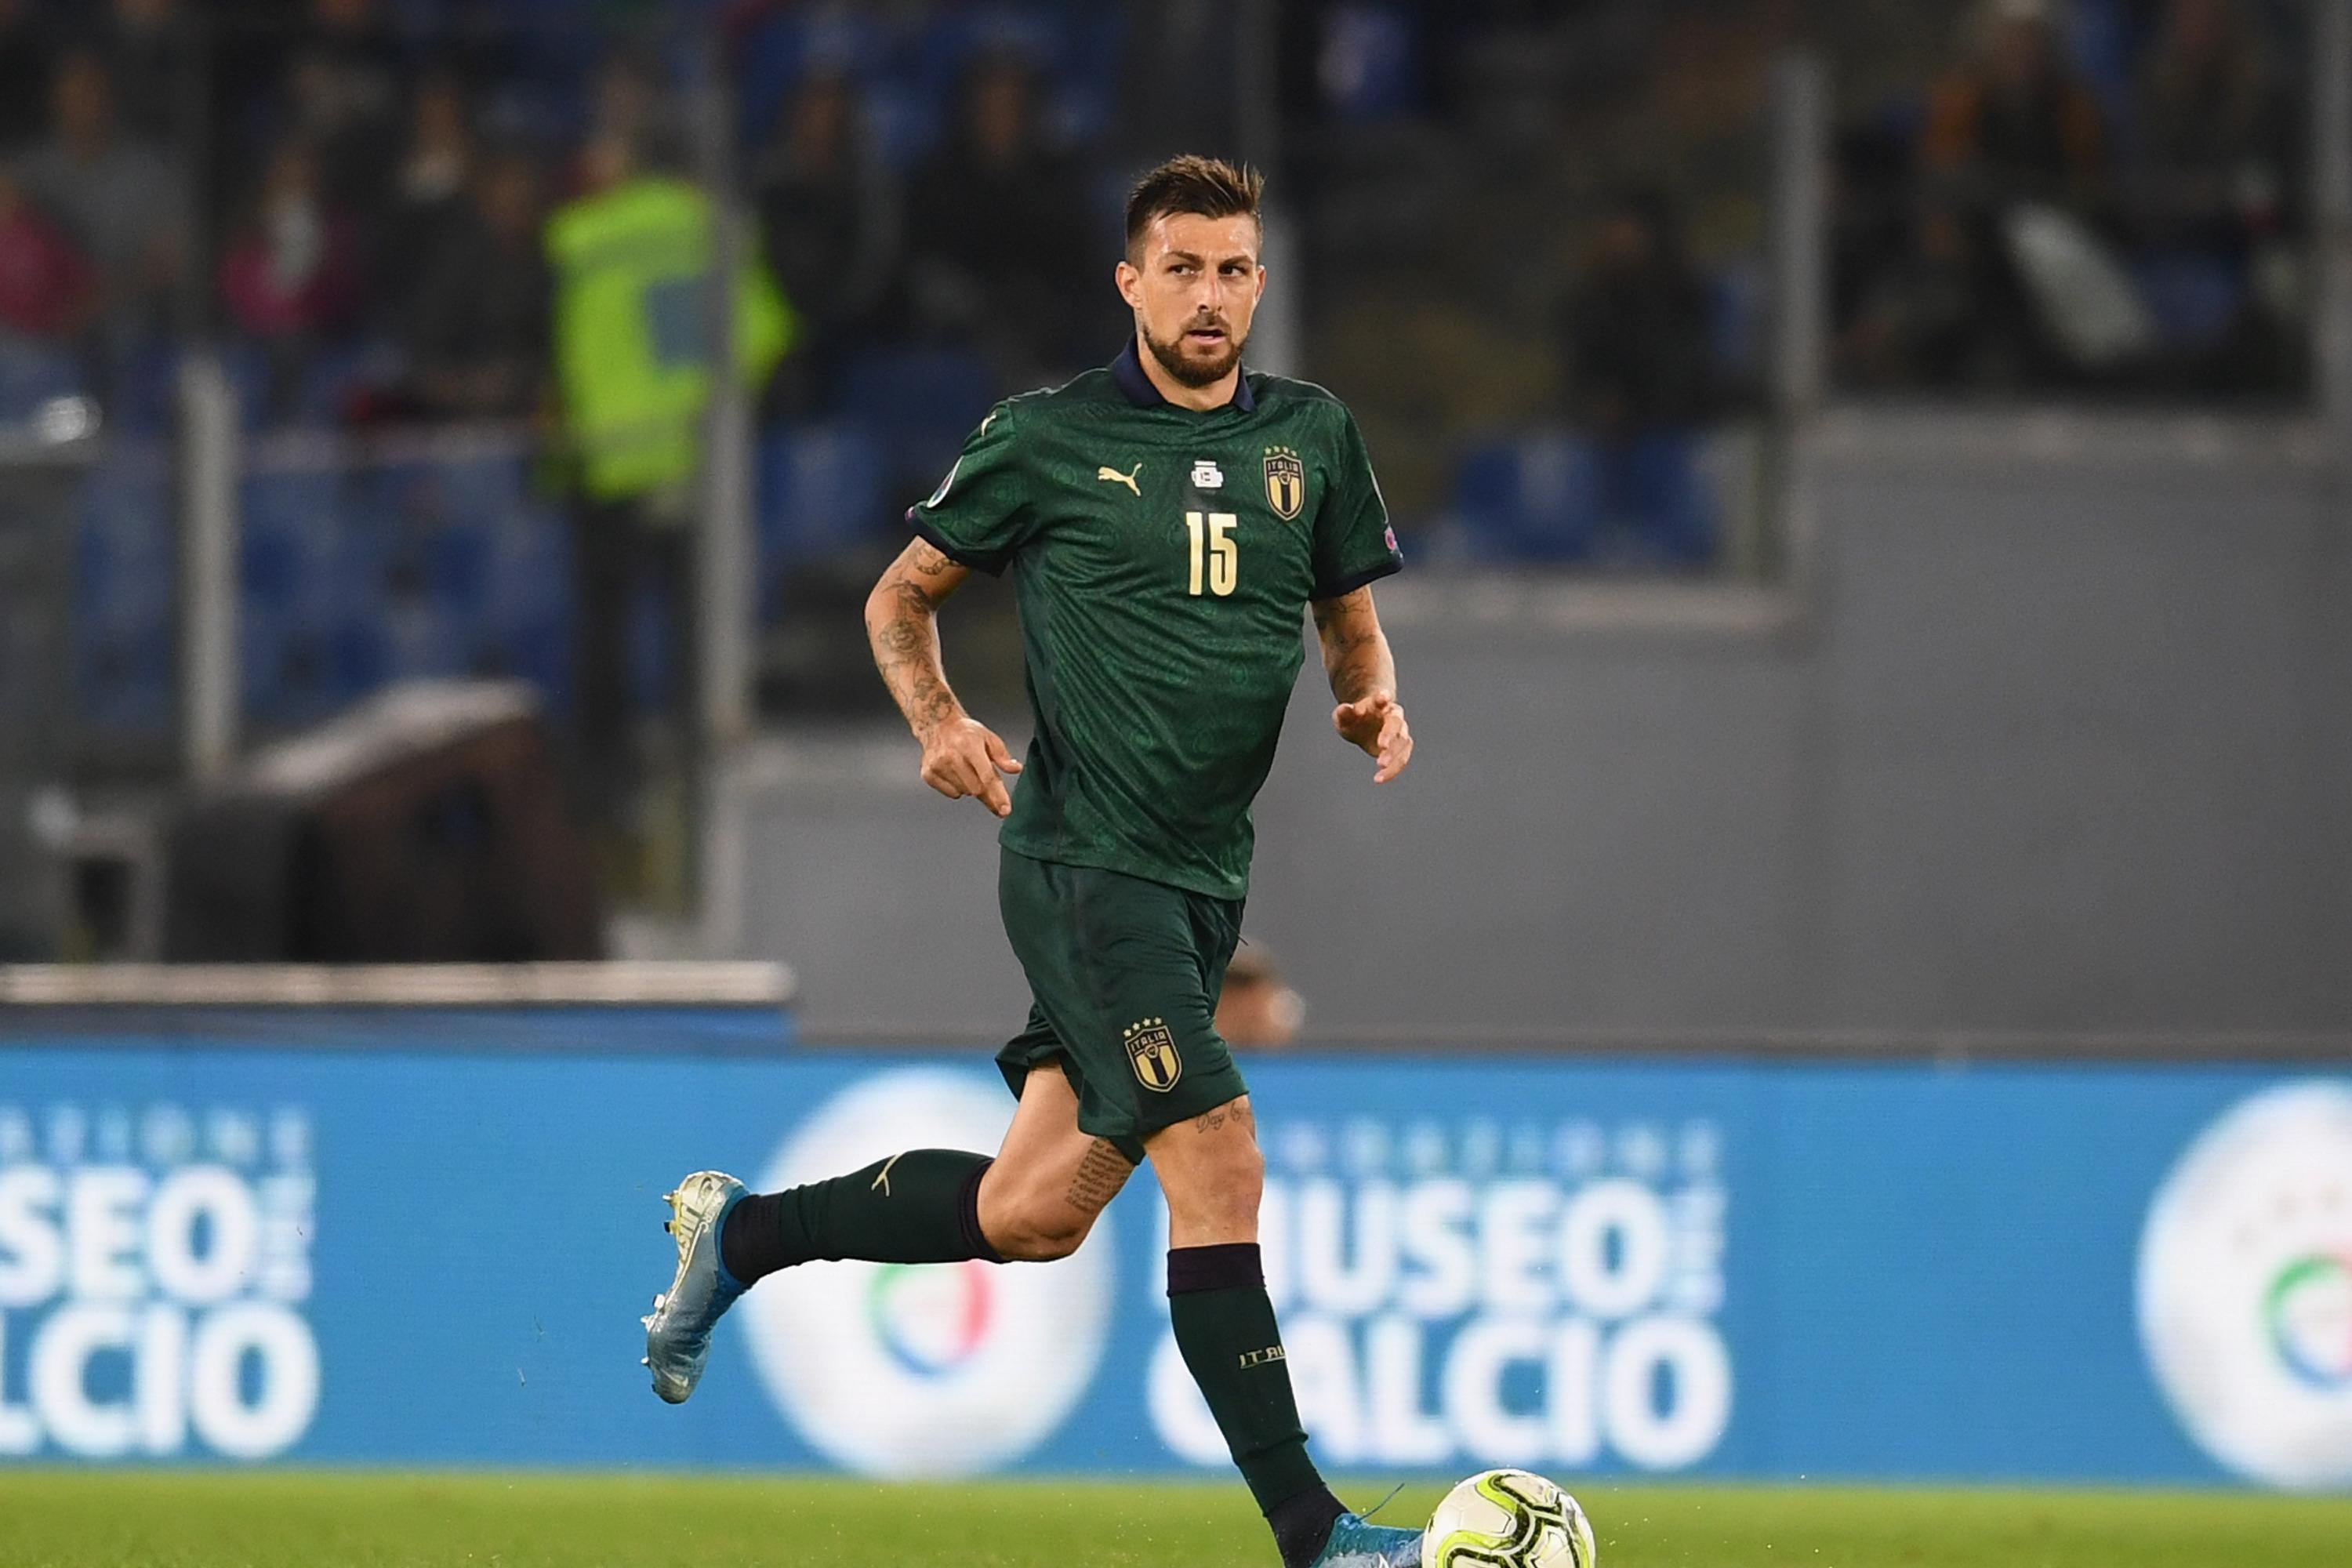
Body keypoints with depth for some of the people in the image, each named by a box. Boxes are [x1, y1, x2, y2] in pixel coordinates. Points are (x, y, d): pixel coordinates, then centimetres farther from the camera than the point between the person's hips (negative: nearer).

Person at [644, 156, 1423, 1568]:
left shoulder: (1311, 435, 10)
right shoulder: (1050, 440, -2)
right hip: (1086, 860, -6)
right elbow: (903, 596, 9)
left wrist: (1373, 700, -3)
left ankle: (743, 1235, 31)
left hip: (1207, 875, 6)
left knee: (1035, 1212, 9)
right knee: (1219, 1164, -15)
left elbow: (1353, 620, 20)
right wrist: (941, 721, -10)